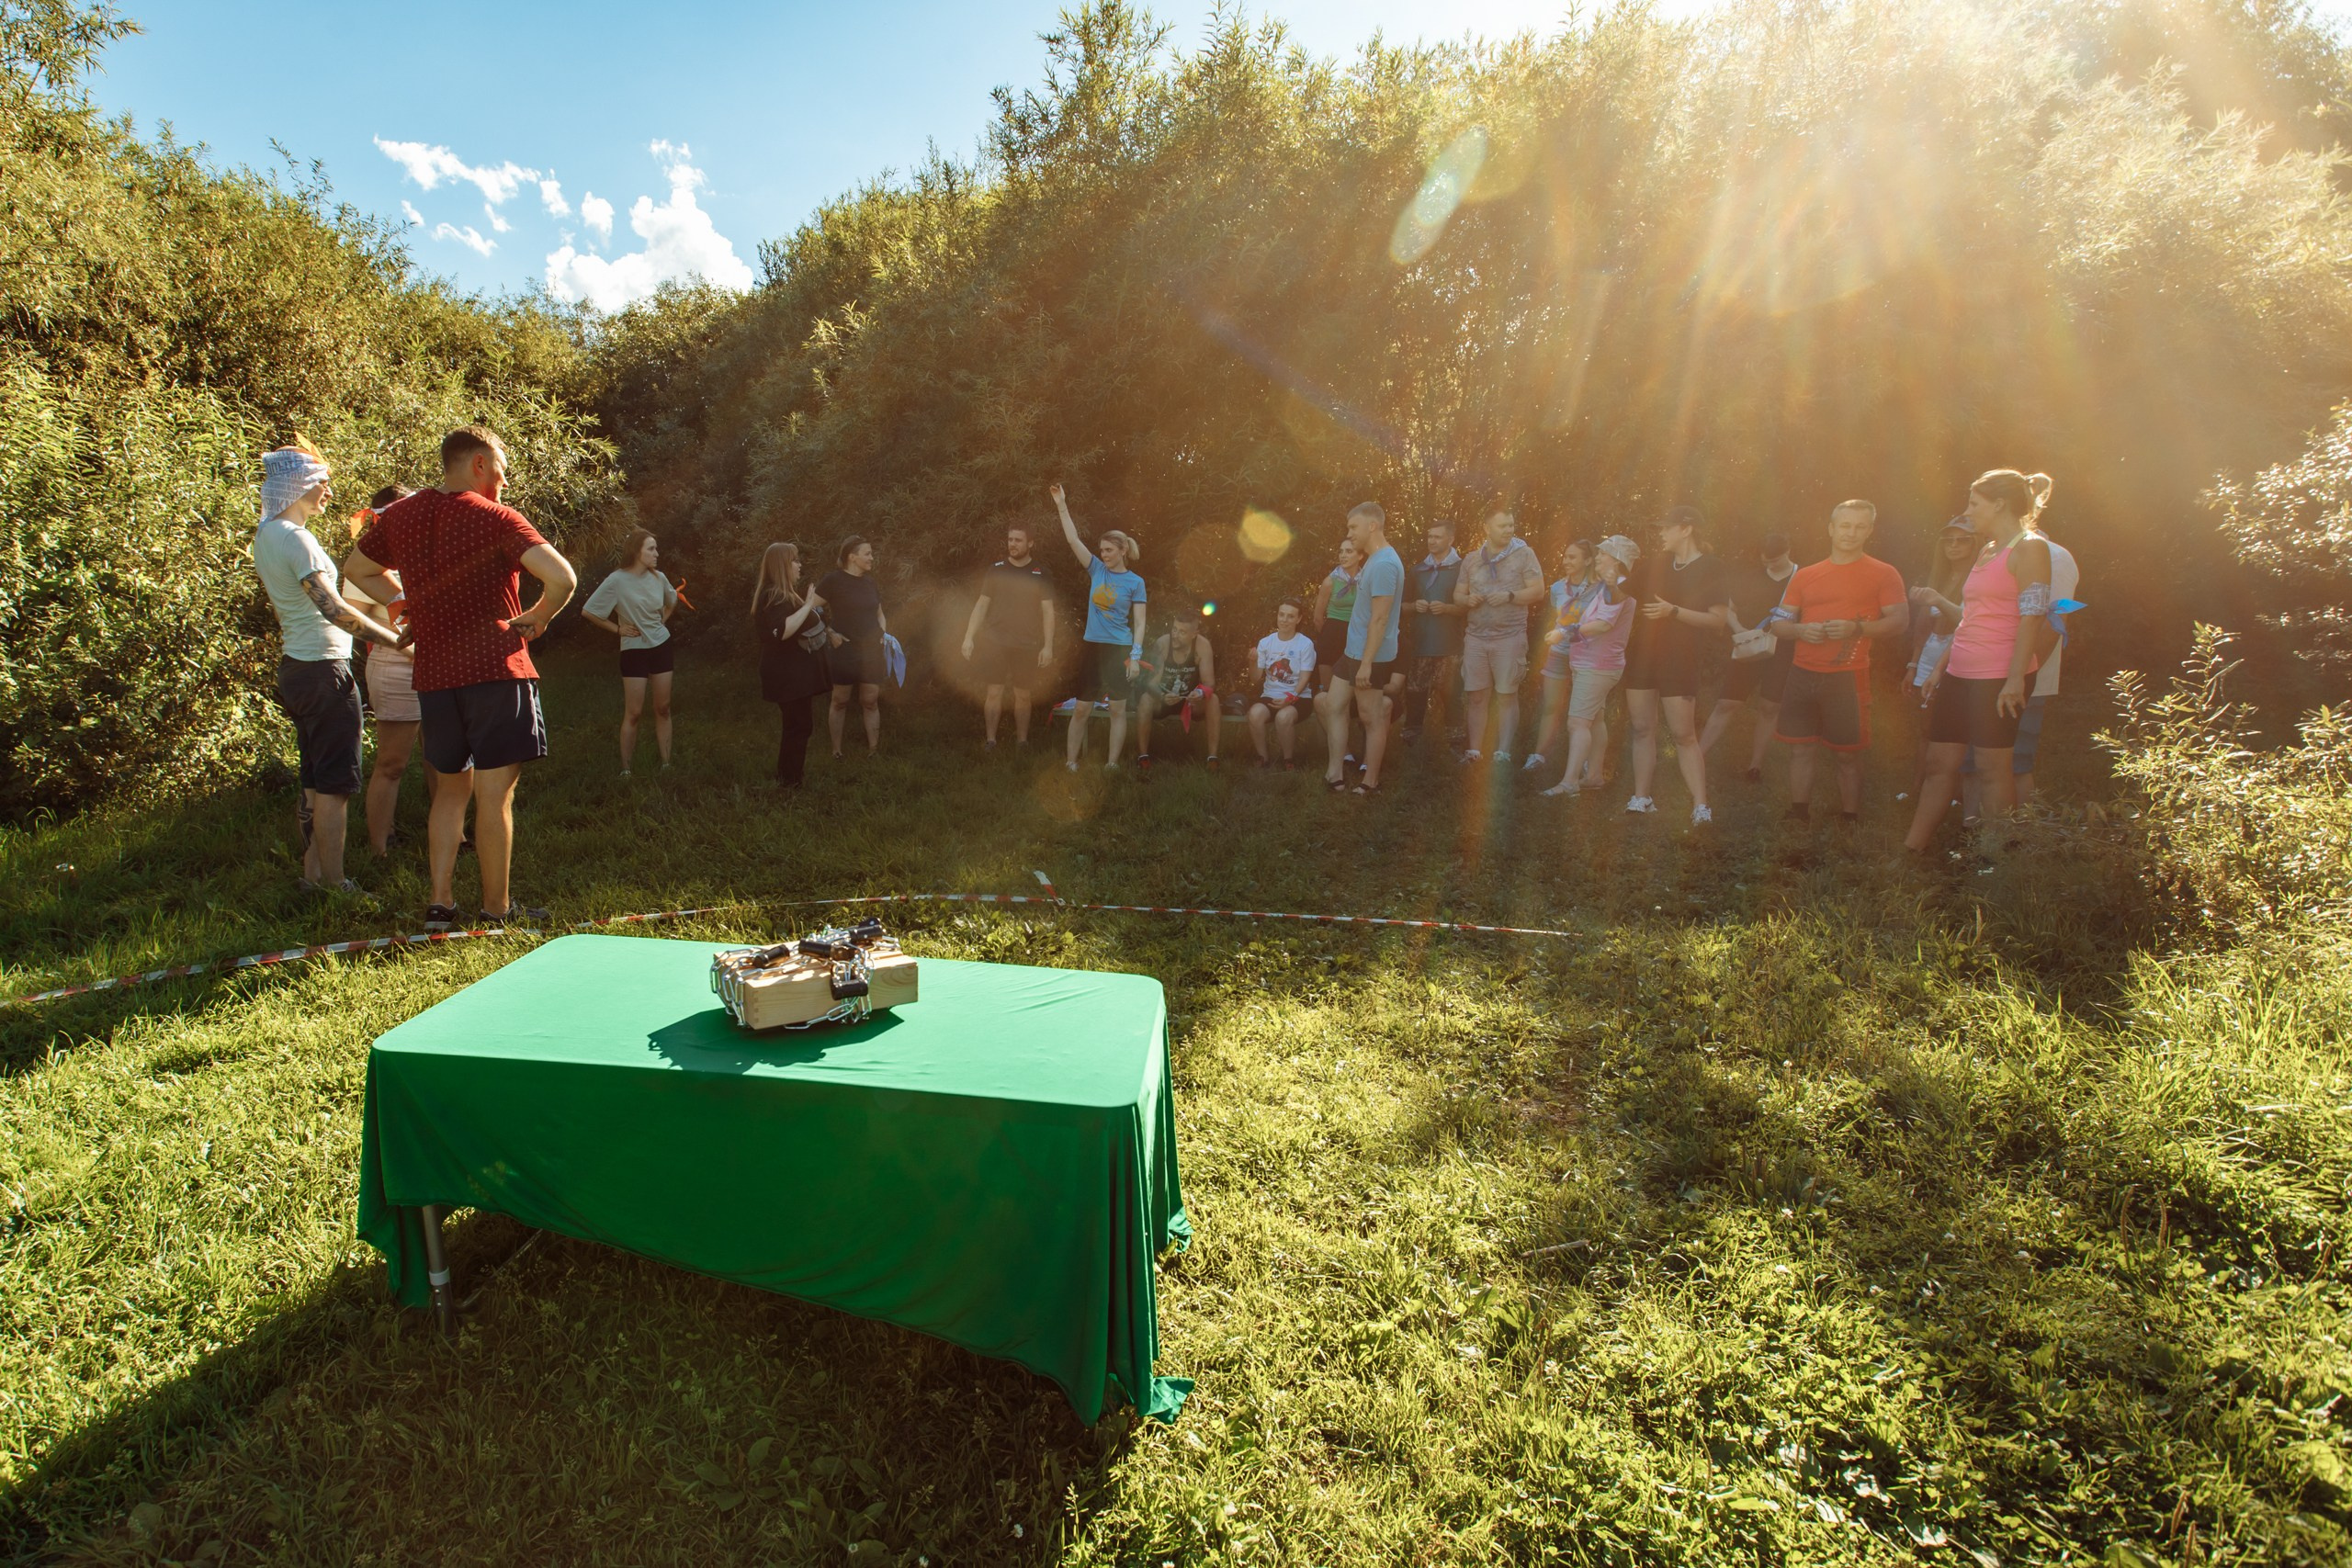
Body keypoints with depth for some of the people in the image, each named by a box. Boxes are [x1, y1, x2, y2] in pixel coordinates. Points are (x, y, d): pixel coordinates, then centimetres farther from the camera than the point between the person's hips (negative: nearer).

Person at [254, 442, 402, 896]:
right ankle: (333, 881, 2)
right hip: (324, 668, -10)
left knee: (313, 780, 16)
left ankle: (312, 872, 24)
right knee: (335, 783, -4)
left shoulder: (266, 534, 13)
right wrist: (397, 638, -28)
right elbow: (332, 607, -28)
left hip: (294, 667, 10)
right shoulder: (295, 537, -17)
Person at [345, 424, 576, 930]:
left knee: (451, 788, 17)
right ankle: (497, 907, 7)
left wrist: (414, 608, 20)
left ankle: (440, 903, 16)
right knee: (494, 793, 0)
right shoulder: (496, 518, -7)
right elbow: (562, 578, -19)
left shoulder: (398, 516, 11)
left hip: (433, 673, 6)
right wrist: (535, 618, -3)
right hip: (496, 668, -6)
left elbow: (356, 570, 26)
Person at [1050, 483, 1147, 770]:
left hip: (1119, 649, -3)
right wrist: (1062, 506, -8)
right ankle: (1071, 761, 13)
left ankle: (1112, 764, 9)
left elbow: (1139, 624, -4)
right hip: (1091, 646, 3)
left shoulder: (1135, 582, -2)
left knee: (1118, 708, 2)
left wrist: (1135, 656, -13)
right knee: (1082, 708, 5)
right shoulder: (1097, 569, 6)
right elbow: (1073, 539, -1)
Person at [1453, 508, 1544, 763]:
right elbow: (1458, 594, 14)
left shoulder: (1524, 554, 1)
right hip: (1475, 636, 3)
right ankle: (1474, 751, 10)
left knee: (1507, 697, -1)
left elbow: (1538, 591, -3)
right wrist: (1468, 600, -8)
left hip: (1509, 636, -3)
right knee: (1475, 696, 3)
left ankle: (1503, 753, 4)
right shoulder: (1471, 559, 11)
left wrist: (1509, 596, -18)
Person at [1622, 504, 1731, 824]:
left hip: (1679, 662, -6)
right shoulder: (1658, 565, 15)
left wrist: (1673, 611, -20)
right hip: (1642, 656, 6)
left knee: (1684, 734, -8)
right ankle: (1641, 799, 9)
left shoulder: (1711, 568, -4)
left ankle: (1701, 807, -5)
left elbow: (1717, 620, -12)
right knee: (1642, 728, 4)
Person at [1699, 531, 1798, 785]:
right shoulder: (1750, 577, 6)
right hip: (1747, 651, 1)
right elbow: (1728, 609, 9)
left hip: (1782, 654, -1)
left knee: (1769, 708, 4)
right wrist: (1740, 630, -9)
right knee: (1727, 705, -2)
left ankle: (1756, 764, 14)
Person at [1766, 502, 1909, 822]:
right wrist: (1801, 630, -9)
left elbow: (1899, 621, -4)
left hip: (1847, 678, -3)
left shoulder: (1883, 574, 3)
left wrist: (1856, 628, -19)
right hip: (1802, 675, 3)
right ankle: (1797, 819, 14)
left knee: (1848, 755, 2)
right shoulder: (1806, 575, 12)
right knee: (1799, 750, 5)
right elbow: (1778, 624, 13)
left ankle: (1851, 824, 11)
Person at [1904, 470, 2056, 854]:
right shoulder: (1987, 550, 19)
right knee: (1940, 764, 8)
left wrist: (2016, 678, -21)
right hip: (1959, 674, 9)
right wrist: (1940, 665, 19)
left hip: (1996, 678, -8)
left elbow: (2031, 617, -15)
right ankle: (1912, 848, 11)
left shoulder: (2030, 547, -7)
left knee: (1995, 768, -3)